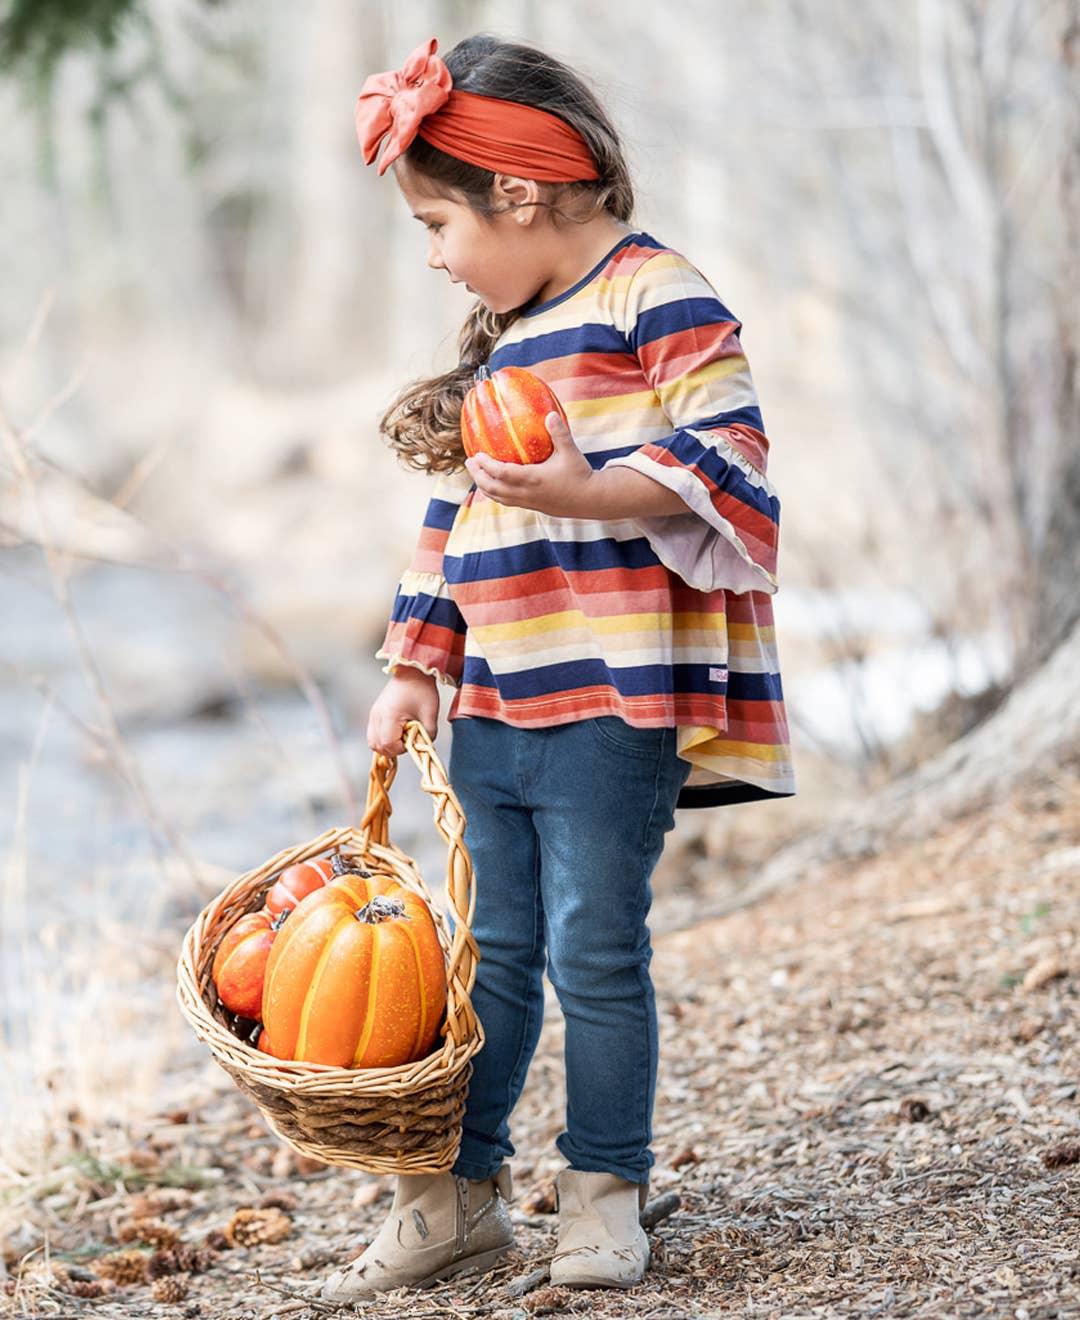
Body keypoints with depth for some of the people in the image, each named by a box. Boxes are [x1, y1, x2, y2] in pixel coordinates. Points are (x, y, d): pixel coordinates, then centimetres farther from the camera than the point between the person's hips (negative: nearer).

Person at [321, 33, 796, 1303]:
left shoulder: (658, 297, -7)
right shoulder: (497, 340, 18)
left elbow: (725, 459, -16)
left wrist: (582, 494, -28)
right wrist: (416, 666, 17)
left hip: (614, 705, -8)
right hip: (490, 709, 8)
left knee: (594, 951, -2)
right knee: (494, 951, 11)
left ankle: (605, 1192, 10)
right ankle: (459, 1193, 17)